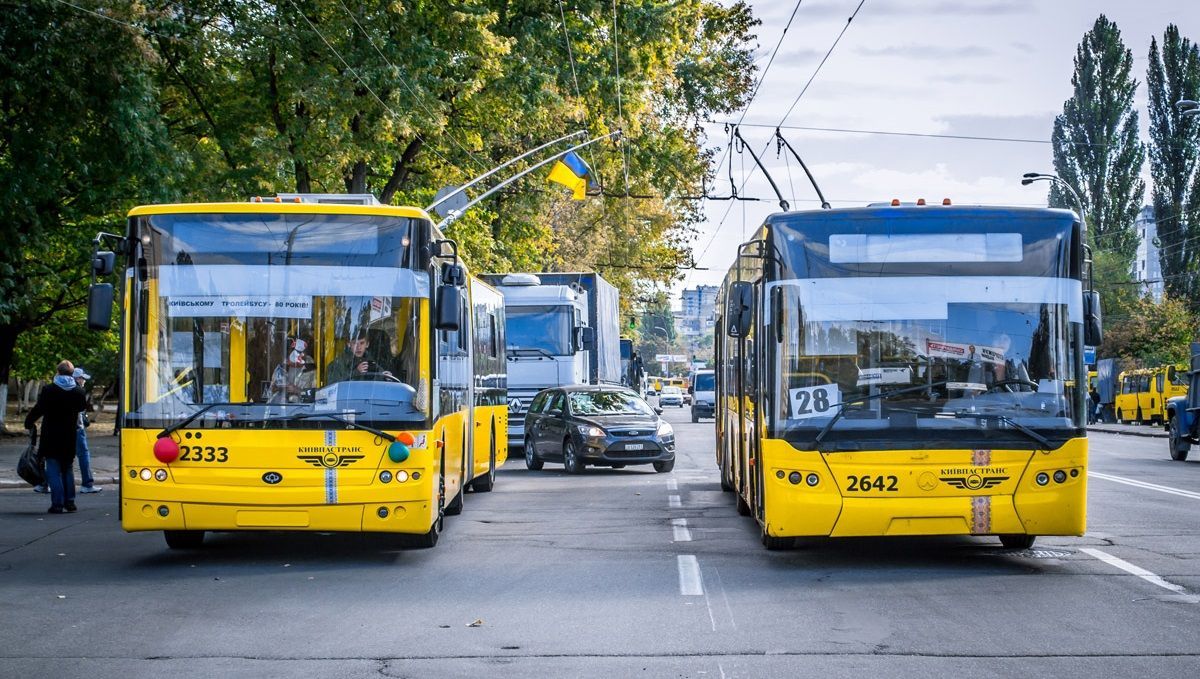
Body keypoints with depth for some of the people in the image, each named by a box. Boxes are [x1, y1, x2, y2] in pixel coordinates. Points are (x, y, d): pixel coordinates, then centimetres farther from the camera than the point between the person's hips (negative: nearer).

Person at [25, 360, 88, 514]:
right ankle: (70, 502, 14)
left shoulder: (48, 390, -11)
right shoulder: (78, 392, -3)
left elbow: (38, 409, -7)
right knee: (68, 470, 16)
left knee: (54, 471, 0)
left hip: (51, 438, -3)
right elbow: (82, 407, 13)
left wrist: (28, 423, 10)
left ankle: (57, 504, -5)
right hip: (70, 437, 3)